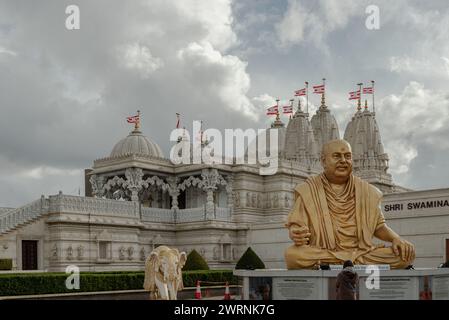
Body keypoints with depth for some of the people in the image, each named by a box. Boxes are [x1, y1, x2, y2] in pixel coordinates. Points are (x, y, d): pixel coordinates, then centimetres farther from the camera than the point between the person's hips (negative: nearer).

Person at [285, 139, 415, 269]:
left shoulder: (366, 191, 16)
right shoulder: (308, 190, 6)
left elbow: (379, 226, 18)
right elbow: (296, 225, 1)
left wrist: (396, 238, -3)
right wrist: (295, 234, -24)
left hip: (362, 252, 3)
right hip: (320, 255, -3)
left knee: (406, 254, -20)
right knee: (293, 254, -35)